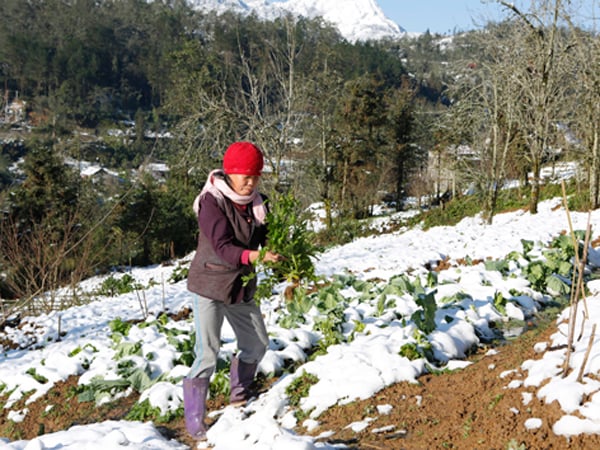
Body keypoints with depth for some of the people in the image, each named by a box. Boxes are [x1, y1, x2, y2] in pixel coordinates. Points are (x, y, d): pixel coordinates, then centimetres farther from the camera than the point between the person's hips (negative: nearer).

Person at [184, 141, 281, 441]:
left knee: (257, 344, 16)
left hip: (242, 287, 7)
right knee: (207, 354, -11)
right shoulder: (212, 202, -19)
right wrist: (254, 256, -44)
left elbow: (267, 239, -5)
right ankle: (194, 421, 6)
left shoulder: (257, 204, 0)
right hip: (210, 285, -7)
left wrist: (281, 255, -26)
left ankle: (239, 394, 41)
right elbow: (223, 247, -29)